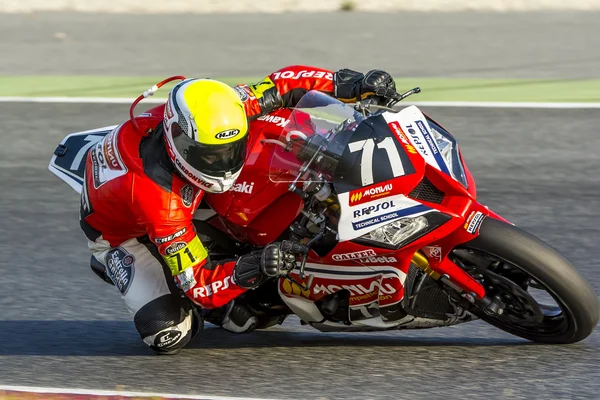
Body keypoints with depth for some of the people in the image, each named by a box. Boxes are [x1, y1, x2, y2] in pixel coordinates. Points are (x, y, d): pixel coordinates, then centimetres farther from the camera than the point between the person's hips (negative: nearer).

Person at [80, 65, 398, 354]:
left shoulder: (212, 115, -31)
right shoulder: (159, 197, -46)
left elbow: (281, 85, -18)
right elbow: (198, 284, -40)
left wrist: (351, 85, -29)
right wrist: (254, 269, -56)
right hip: (121, 232, -6)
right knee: (168, 334, -21)